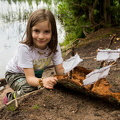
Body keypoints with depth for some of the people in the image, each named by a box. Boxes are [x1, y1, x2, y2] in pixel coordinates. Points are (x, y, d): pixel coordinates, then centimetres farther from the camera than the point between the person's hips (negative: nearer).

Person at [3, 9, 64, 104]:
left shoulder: (54, 46, -22)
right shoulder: (25, 48, -35)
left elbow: (60, 70, -19)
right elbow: (30, 78, -37)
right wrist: (42, 81, -60)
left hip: (36, 73, 6)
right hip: (15, 74, -6)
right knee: (30, 89, -32)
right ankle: (11, 97, -1)